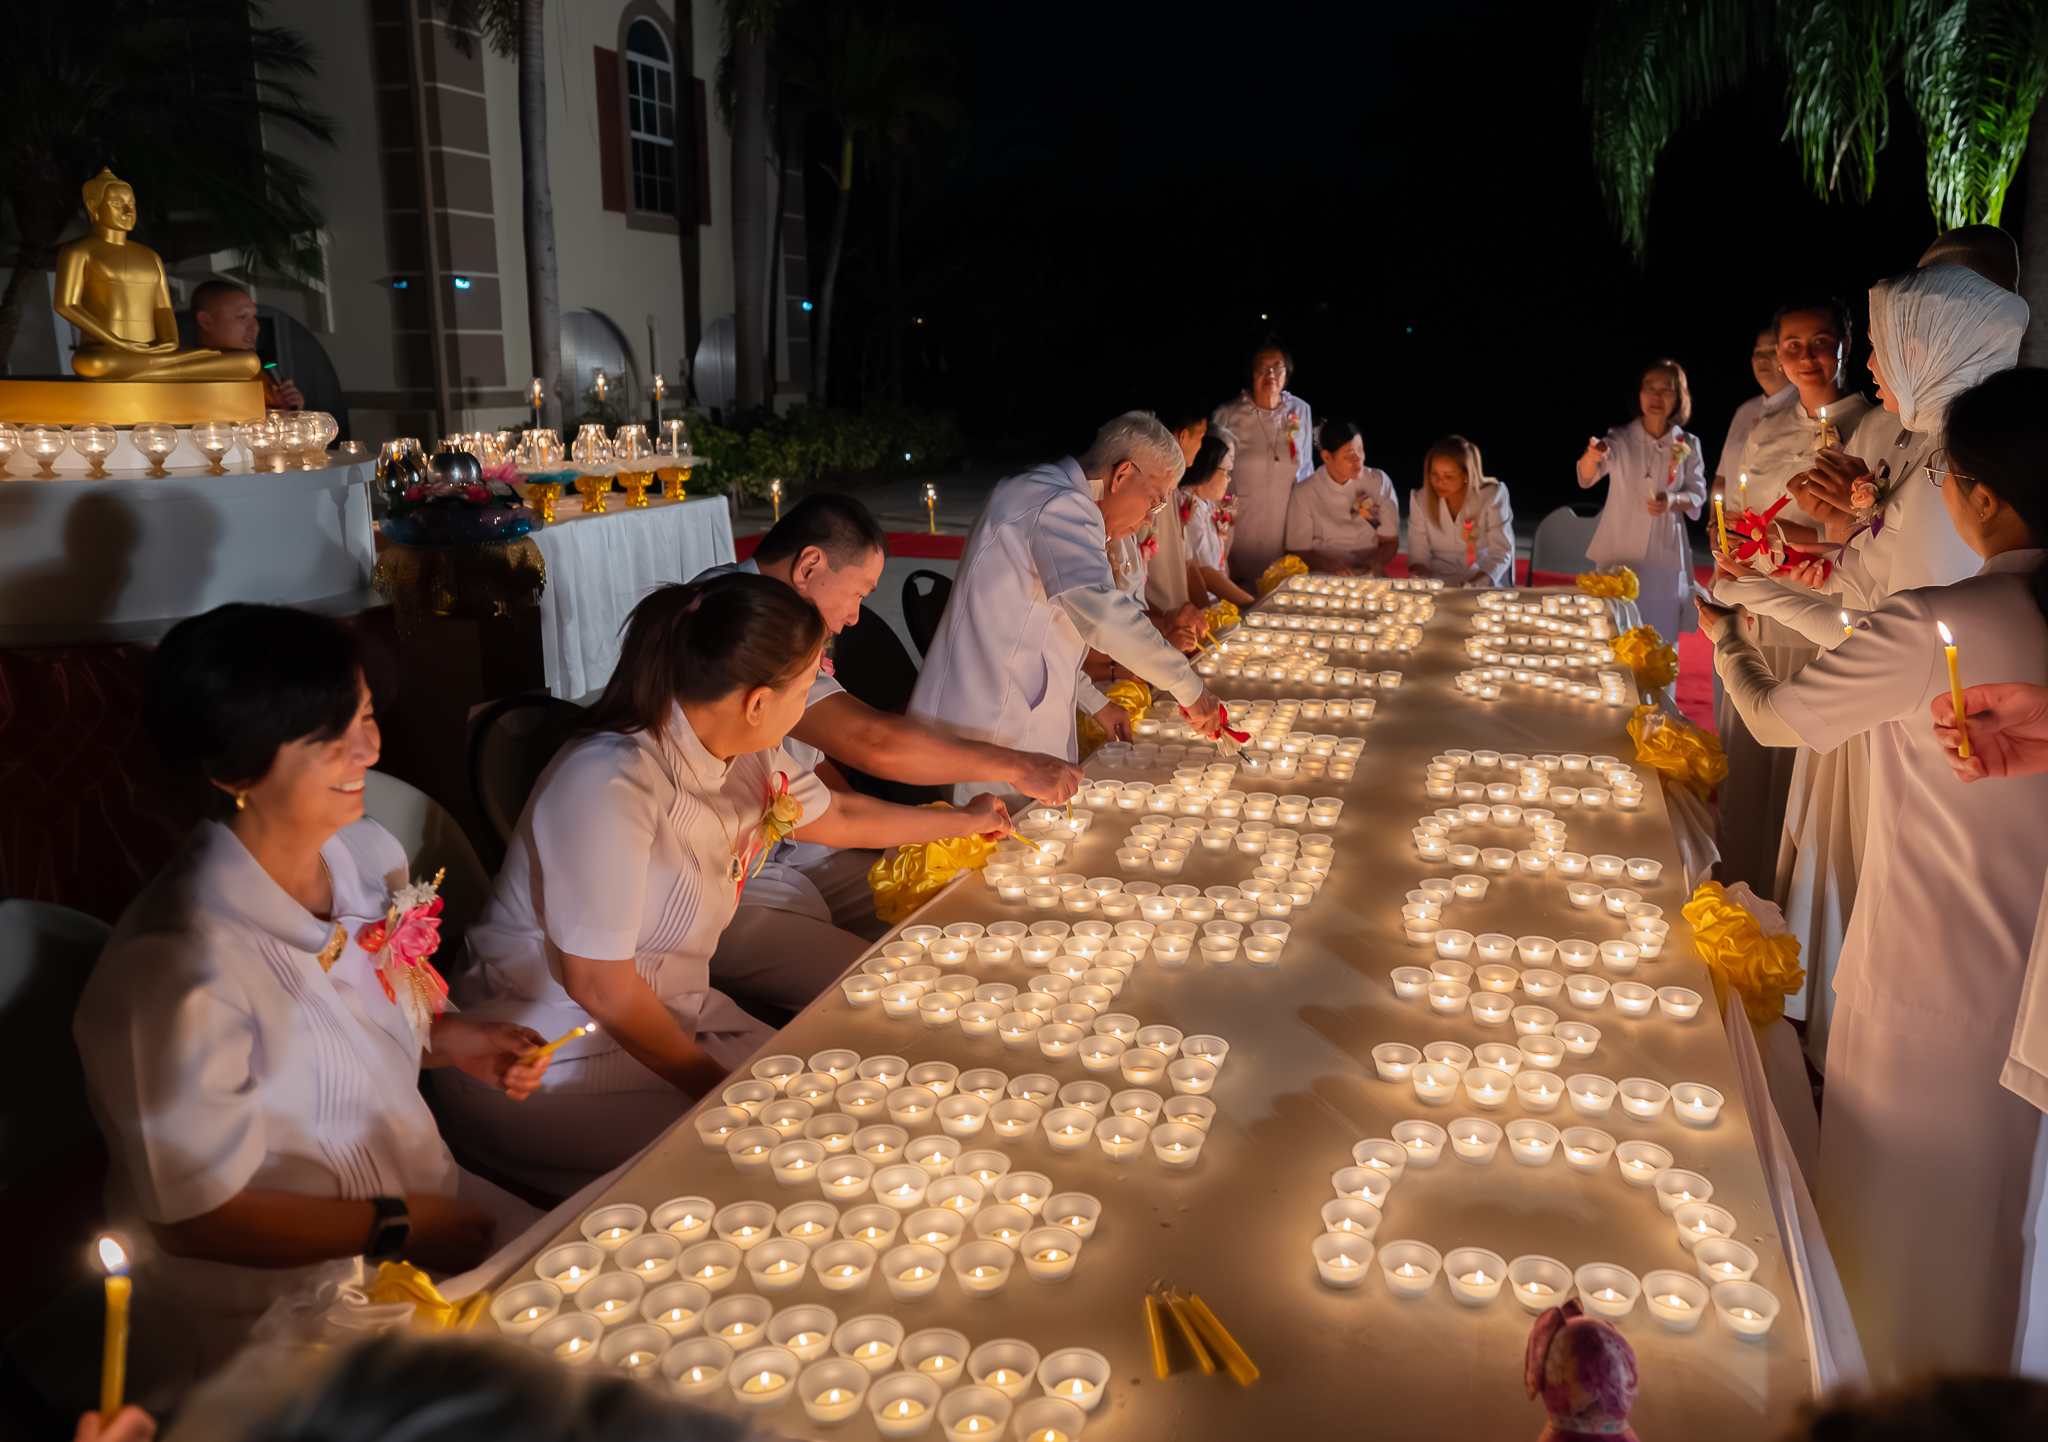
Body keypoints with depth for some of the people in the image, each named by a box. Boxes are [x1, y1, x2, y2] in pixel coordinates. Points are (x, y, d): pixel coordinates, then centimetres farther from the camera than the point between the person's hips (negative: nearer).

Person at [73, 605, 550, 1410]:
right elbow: (196, 1216, -18)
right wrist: (398, 1227, -15)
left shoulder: (367, 855, -3)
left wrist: (449, 1043, -4)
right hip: (277, 1295, -7)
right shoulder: (179, 969, -27)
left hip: (424, 1201, 7)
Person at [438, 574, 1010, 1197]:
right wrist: (721, 1090, -16)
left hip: (668, 1013, 8)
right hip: (549, 1053, -8)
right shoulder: (611, 783, -28)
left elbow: (838, 816, 18)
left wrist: (965, 819, 31)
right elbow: (597, 983, -24)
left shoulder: (748, 756, -3)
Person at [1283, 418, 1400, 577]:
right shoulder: (1304, 493, -1)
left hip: (1370, 577, 2)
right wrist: (1329, 565, -19)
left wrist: (1377, 560, -12)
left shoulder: (1380, 482, 7)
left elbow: (1390, 541, 10)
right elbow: (1299, 551, 1)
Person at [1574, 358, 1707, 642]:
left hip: (1663, 555, 1)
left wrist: (1673, 501, -16)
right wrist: (1591, 456, -43)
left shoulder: (1688, 445, 3)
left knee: (1658, 634, 4)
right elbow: (1587, 477, -19)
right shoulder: (1619, 439, -3)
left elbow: (1697, 494, 7)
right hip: (1619, 552, -1)